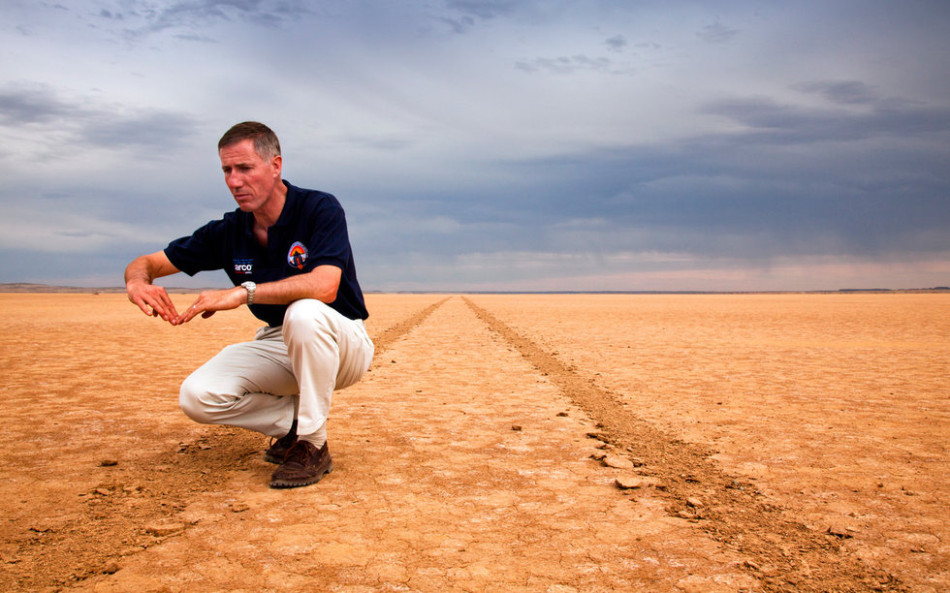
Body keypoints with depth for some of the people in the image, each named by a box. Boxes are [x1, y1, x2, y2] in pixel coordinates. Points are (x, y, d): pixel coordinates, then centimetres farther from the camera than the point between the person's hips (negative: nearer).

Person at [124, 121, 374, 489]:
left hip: (341, 343, -4)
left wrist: (244, 292, -41)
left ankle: (313, 445, -22)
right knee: (197, 397, -17)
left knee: (303, 313, -39)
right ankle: (293, 421, 4)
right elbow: (148, 262, 2)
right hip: (279, 345, 5)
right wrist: (138, 281, -23)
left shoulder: (320, 209, -16)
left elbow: (324, 286, -33)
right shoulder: (230, 232, -1)